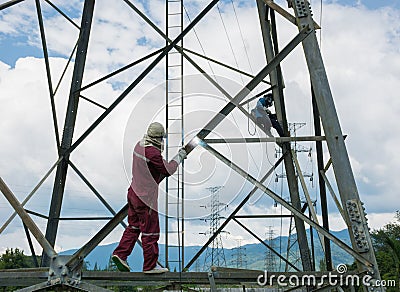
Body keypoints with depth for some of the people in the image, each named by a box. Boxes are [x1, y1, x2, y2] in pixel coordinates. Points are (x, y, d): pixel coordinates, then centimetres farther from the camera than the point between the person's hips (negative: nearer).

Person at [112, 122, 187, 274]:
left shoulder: (140, 145, 5)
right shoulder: (152, 152, -23)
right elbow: (168, 170, -17)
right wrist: (179, 157, -4)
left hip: (134, 192, 9)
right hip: (145, 197, -9)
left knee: (134, 226, 21)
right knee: (150, 231, 3)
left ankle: (120, 254, 21)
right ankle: (150, 265, 14)